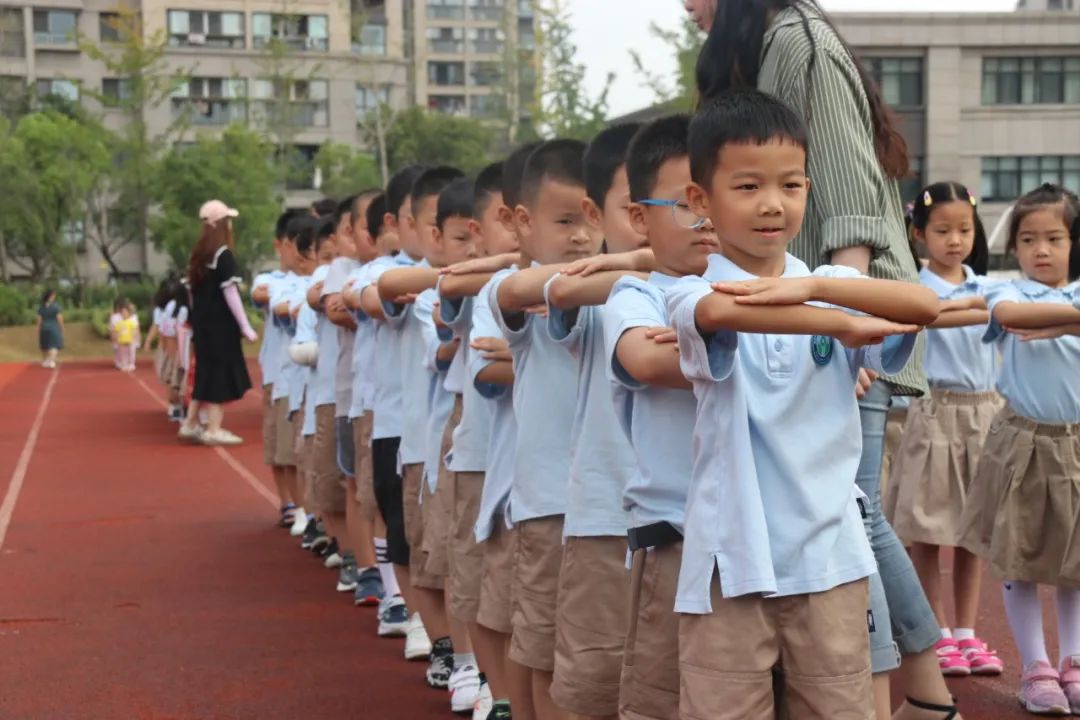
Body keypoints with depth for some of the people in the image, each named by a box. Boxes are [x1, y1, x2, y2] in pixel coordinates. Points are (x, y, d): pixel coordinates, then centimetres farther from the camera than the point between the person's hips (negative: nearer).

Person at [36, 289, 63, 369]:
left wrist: (39, 332, 6)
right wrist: (62, 329, 0)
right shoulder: (56, 306, -10)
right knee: (54, 346, -9)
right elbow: (60, 318, -10)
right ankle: (51, 361, -30)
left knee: (45, 346, 18)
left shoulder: (41, 307, 0)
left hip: (44, 329, 4)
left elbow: (39, 320, 0)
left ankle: (44, 361, 28)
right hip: (54, 329, -4)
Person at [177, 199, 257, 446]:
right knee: (222, 375, -3)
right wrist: (246, 327, -14)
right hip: (221, 326, -8)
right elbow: (230, 293, -17)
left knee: (206, 374, 16)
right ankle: (213, 430, -3)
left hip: (202, 325, 8)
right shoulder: (223, 254, -14)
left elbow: (193, 290, 14)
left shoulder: (198, 255, 10)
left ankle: (190, 424, 18)